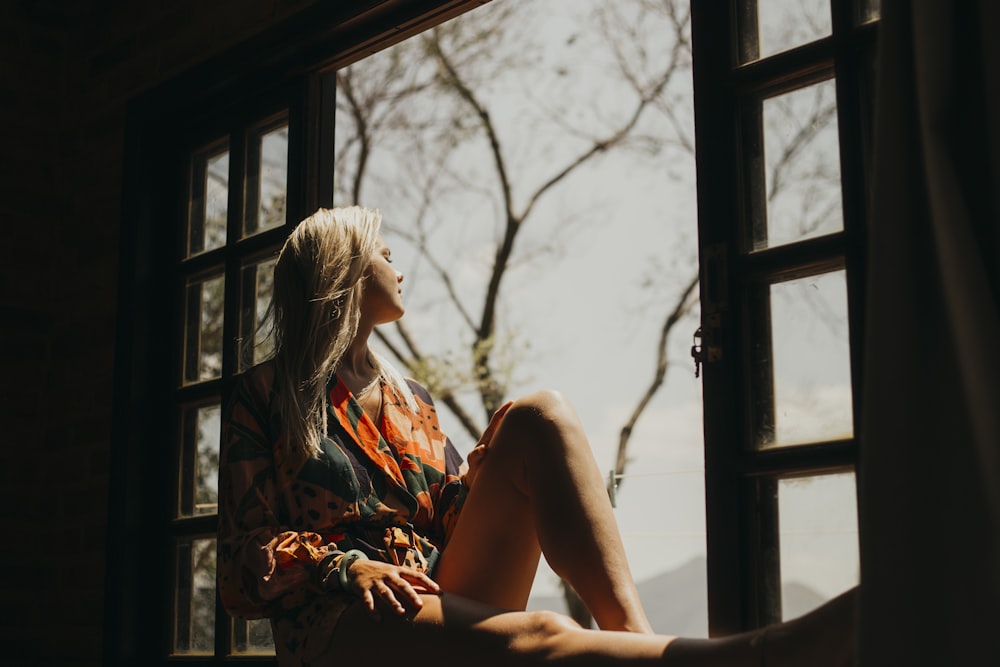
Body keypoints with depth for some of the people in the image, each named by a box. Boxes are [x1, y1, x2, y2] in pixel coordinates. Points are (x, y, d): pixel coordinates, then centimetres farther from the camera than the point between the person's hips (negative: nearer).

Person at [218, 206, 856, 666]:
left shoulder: (408, 395, 24)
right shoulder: (263, 396, 7)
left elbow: (452, 511, 16)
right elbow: (246, 568, 1)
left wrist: (490, 465, -4)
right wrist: (345, 568, -16)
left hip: (444, 600, 6)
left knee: (539, 416, -15)